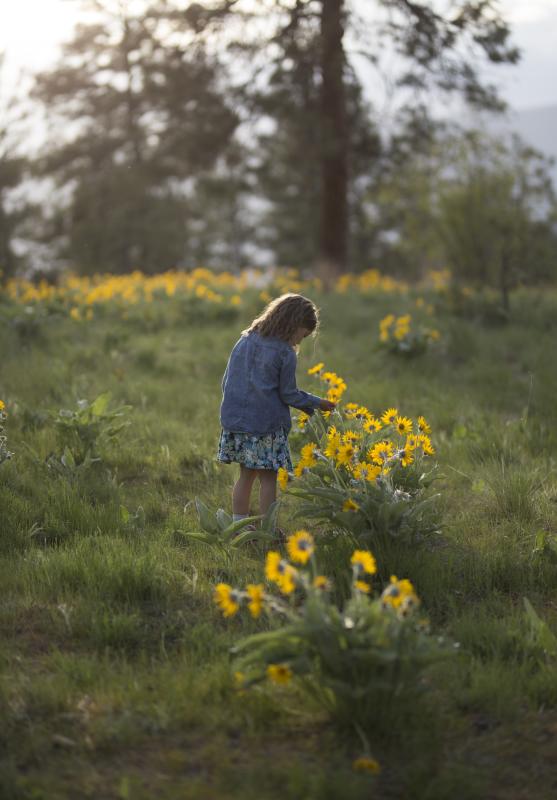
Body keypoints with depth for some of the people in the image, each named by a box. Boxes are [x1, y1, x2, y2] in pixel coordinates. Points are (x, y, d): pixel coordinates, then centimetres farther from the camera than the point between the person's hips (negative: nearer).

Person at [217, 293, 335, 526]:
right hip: (266, 424, -6)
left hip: (236, 418, 6)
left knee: (246, 474, 15)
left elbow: (227, 379, 12)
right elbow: (288, 394, -6)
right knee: (268, 479, 3)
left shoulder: (245, 340, 7)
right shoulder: (285, 353, -11)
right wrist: (317, 403, 7)